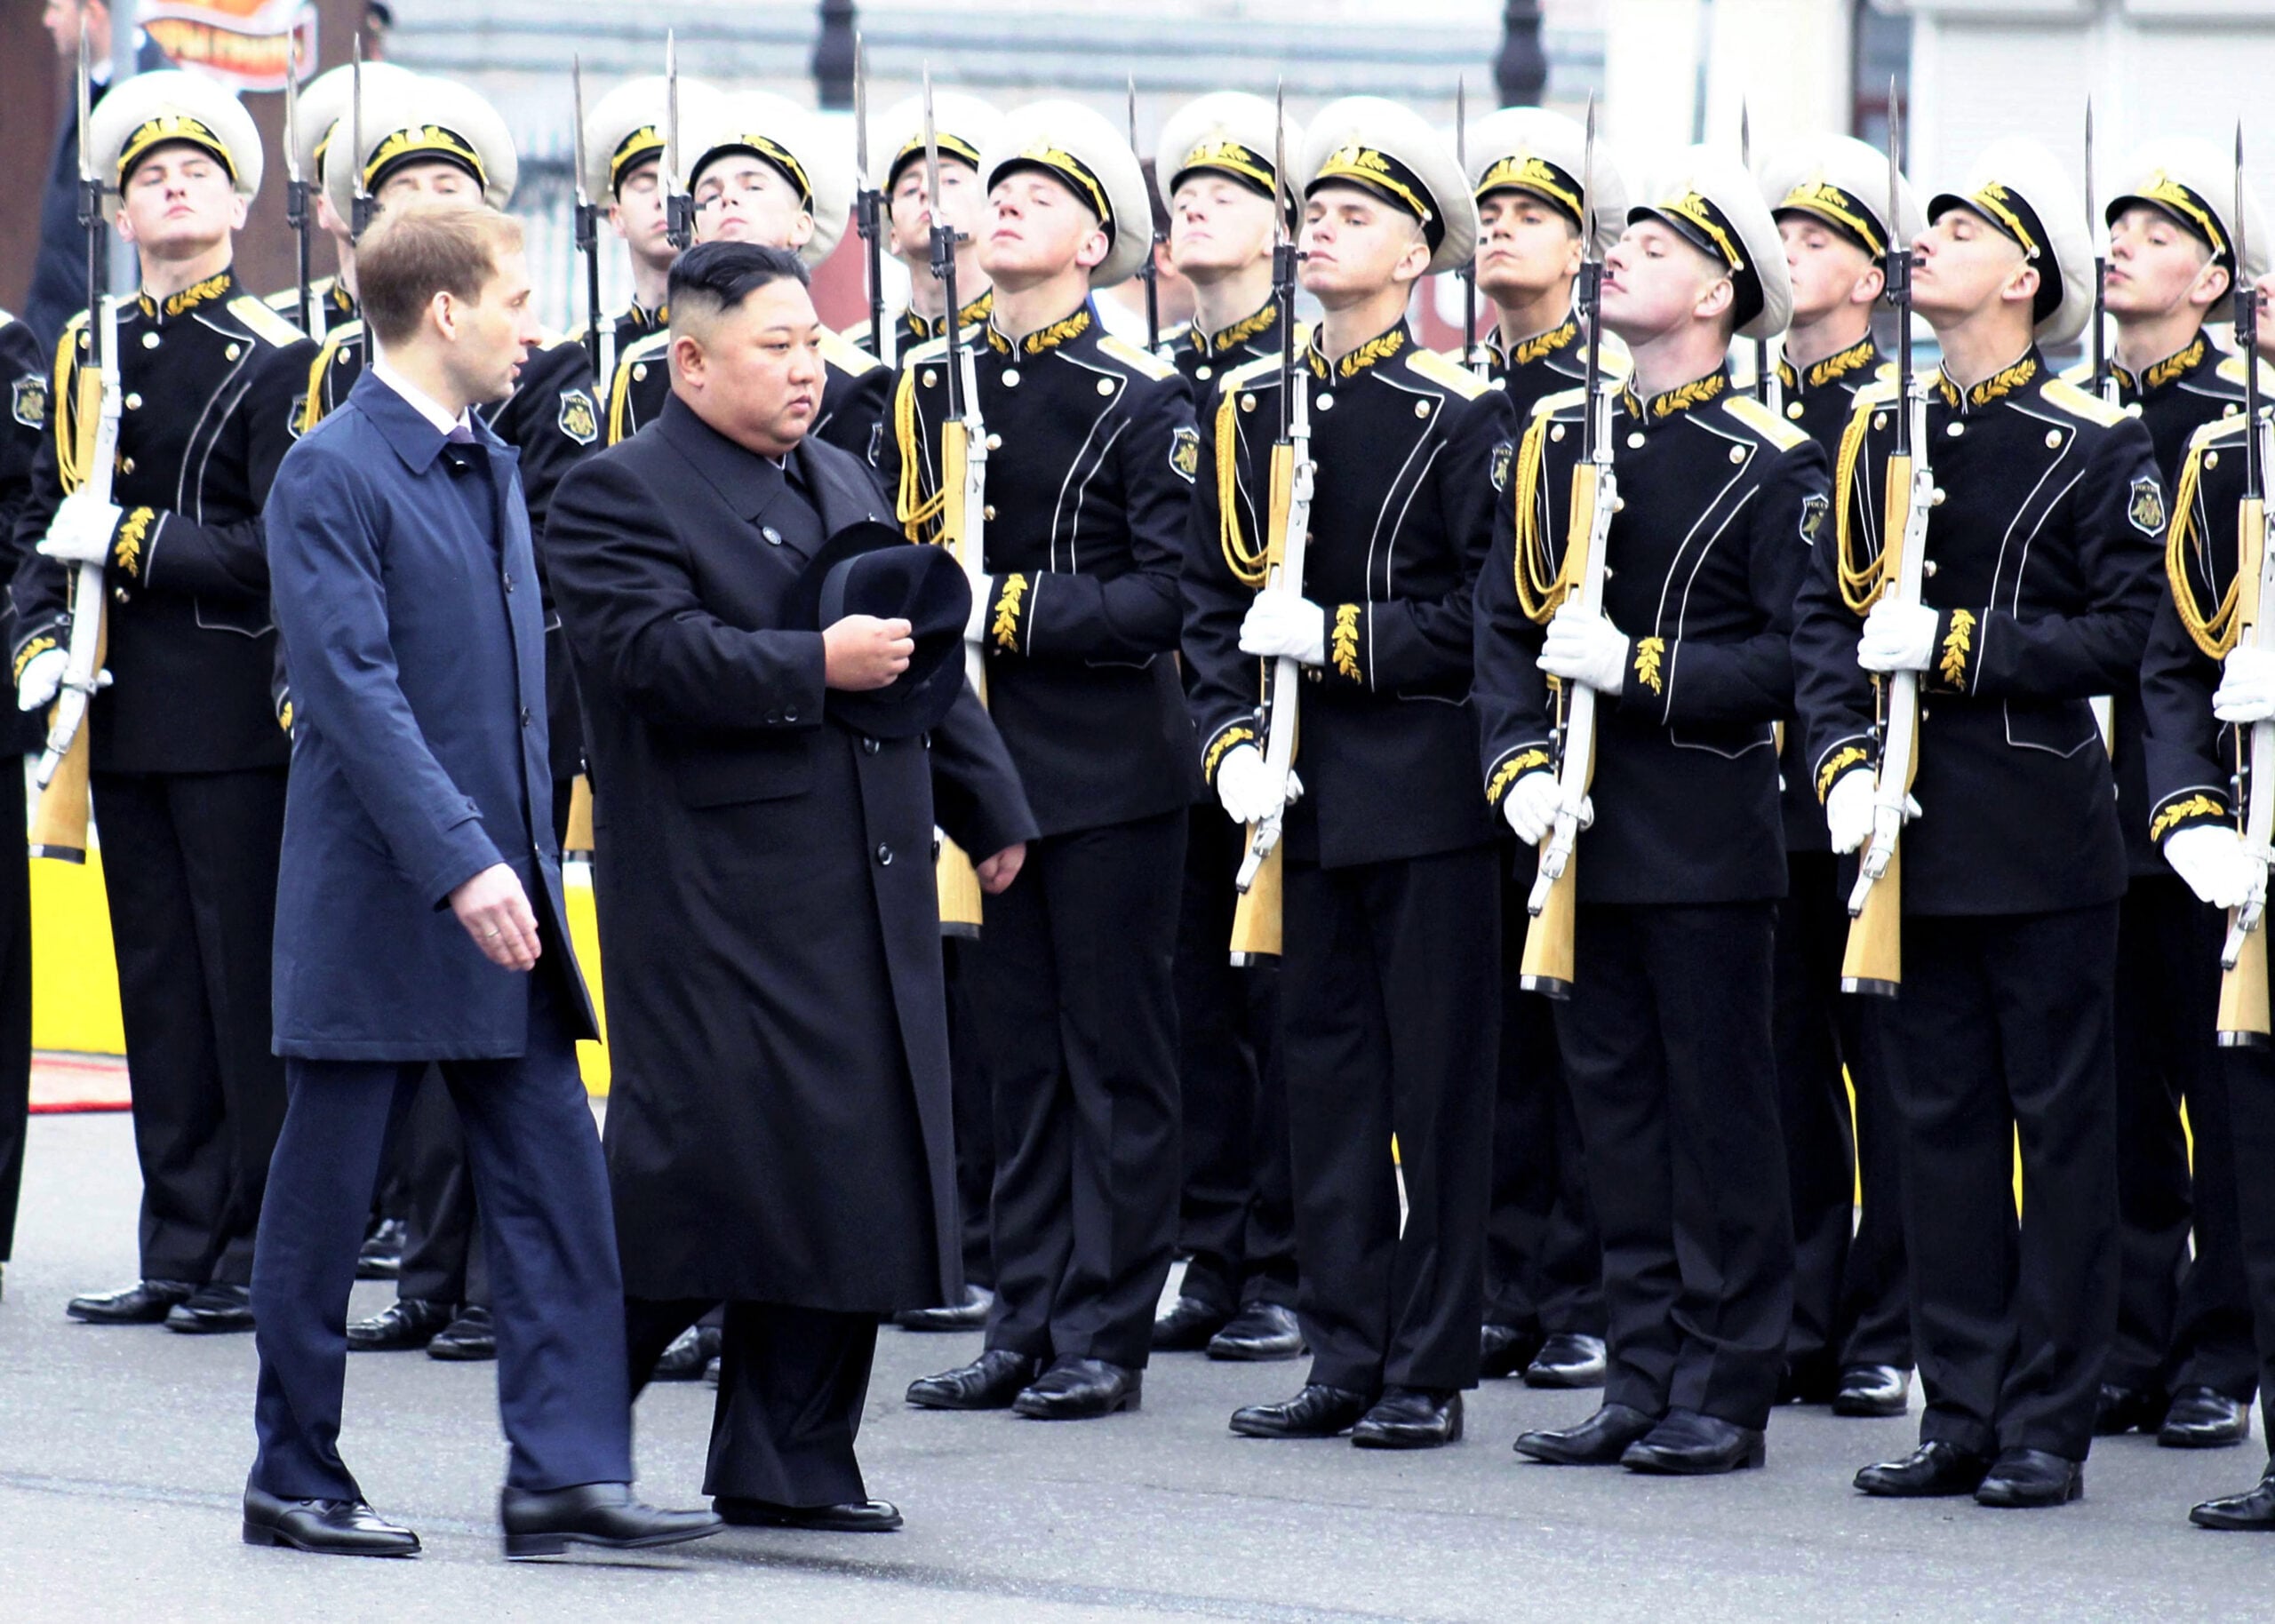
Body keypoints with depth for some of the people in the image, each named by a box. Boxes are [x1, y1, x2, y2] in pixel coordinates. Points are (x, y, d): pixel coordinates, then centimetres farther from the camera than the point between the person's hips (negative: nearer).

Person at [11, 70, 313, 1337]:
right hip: (122, 722, 6)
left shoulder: (274, 361, -5)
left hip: (236, 719, -6)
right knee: (160, 993, 8)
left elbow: (286, 545, -12)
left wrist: (132, 542, -15)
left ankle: (258, 1260, 0)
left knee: (251, 991, -4)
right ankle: (181, 1256, 12)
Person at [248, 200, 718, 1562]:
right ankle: (297, 1478, 12)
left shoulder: (493, 467, 13)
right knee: (327, 1197, 3)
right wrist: (462, 864, -26)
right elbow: (357, 692, -20)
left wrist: (529, 856, 14)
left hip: (503, 885, 7)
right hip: (380, 900, -7)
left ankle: (567, 1471, 0)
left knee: (557, 1182, 0)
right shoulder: (333, 475, -12)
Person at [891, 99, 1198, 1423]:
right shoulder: (933, 386, 9)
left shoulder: (1143, 403, -7)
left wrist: (1011, 608, -21)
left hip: (1111, 770, -5)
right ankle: (1027, 1328, 15)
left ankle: (1104, 1338, 4)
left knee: (1115, 1055, 1)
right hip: (986, 758, 5)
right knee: (1017, 1053, 10)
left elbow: (1173, 593, -15)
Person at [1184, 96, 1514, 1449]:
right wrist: (1232, 741, -3)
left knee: (1440, 1076, 0)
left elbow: (1493, 616, -9)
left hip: (1430, 790, -5)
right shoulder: (1251, 409, 10)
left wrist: (1340, 635, -17)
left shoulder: (1465, 416, -6)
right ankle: (1346, 1359, 14)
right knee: (1325, 1070, 8)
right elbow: (1214, 598, 11)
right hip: (1302, 790, 5)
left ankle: (1431, 1370, 4)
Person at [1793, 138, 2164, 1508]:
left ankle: (2049, 1427, 4)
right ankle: (1962, 1411, 14)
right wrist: (1844, 758, -5)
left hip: (2045, 841, -5)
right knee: (1941, 1123, 8)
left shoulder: (2100, 446, -5)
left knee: (2061, 1126, 0)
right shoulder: (1879, 429, 10)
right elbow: (1828, 609, 10)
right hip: (1913, 833, 5)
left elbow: (2119, 636, -11)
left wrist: (1954, 647, -18)